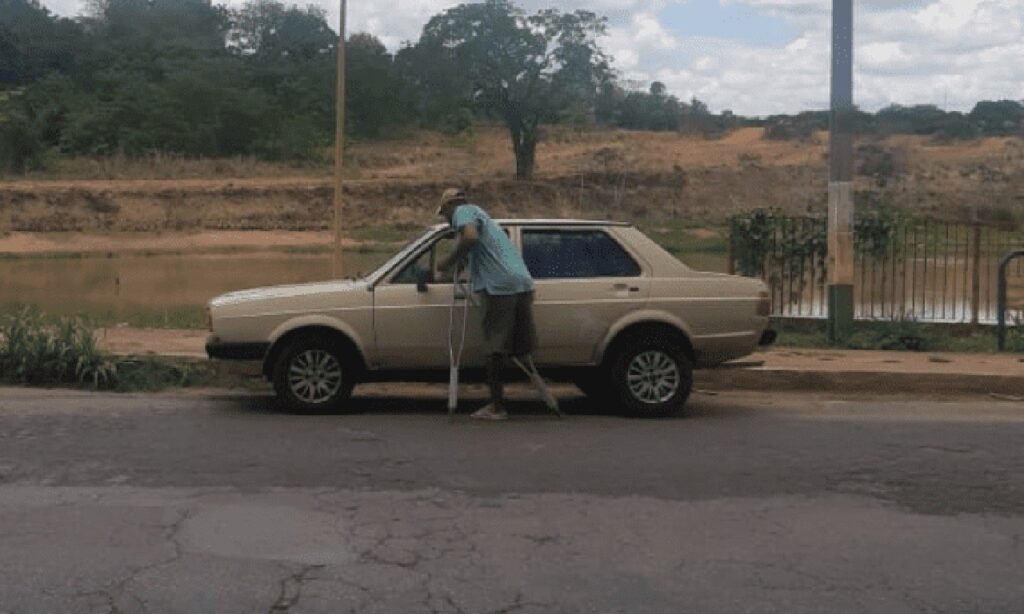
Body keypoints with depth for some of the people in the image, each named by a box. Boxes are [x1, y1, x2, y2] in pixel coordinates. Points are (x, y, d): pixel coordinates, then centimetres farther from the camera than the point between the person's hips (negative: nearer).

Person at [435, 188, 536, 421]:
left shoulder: (464, 212, 3)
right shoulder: (479, 213, 31)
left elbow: (470, 237, -18)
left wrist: (449, 262, -7)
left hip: (499, 286, -8)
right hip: (523, 282, 8)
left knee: (496, 349, -3)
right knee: (520, 348, 11)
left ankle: (497, 407, 1)